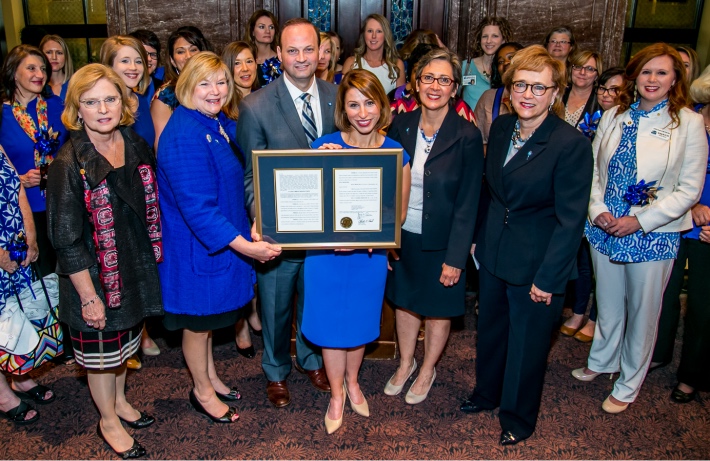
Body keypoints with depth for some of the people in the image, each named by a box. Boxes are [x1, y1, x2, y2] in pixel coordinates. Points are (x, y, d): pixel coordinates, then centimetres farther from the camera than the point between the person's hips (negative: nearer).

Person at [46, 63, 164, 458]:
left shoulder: (137, 146, -3)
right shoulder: (70, 165, -20)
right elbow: (66, 239, -17)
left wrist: (154, 257, 9)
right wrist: (88, 296, -16)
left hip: (138, 268, 5)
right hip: (96, 277, -5)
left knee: (126, 342, 24)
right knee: (101, 354, 13)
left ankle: (120, 401, 48)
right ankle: (109, 421, 36)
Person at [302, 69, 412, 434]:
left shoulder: (396, 154, -7)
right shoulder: (324, 147, -10)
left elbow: (399, 213, -4)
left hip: (370, 255, 1)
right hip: (327, 253, -1)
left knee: (359, 322, 19)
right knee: (331, 323, 11)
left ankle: (352, 381, 46)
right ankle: (336, 393, 35)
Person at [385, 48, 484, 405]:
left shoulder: (467, 137, -14)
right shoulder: (401, 126, -3)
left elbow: (467, 204, -12)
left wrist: (455, 258, -14)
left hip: (442, 241, -3)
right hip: (402, 235, 4)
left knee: (438, 308, 14)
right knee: (404, 300, 19)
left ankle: (427, 371, 38)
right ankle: (405, 363, 43)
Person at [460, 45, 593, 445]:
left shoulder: (572, 143, -19)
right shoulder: (501, 128, 0)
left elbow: (571, 220, -18)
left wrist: (548, 279, -18)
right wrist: (480, 238, 11)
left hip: (537, 264, -6)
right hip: (493, 255, 6)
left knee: (527, 344, 13)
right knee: (491, 330, 23)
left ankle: (518, 416, 38)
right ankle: (487, 393, 49)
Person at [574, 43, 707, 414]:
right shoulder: (613, 117, 4)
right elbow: (594, 170, 7)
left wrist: (640, 221, -15)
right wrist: (598, 210, -9)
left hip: (653, 235, -3)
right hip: (604, 229, 3)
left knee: (642, 311, 9)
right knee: (608, 304, 18)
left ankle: (628, 386, 28)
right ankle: (601, 361, 42)